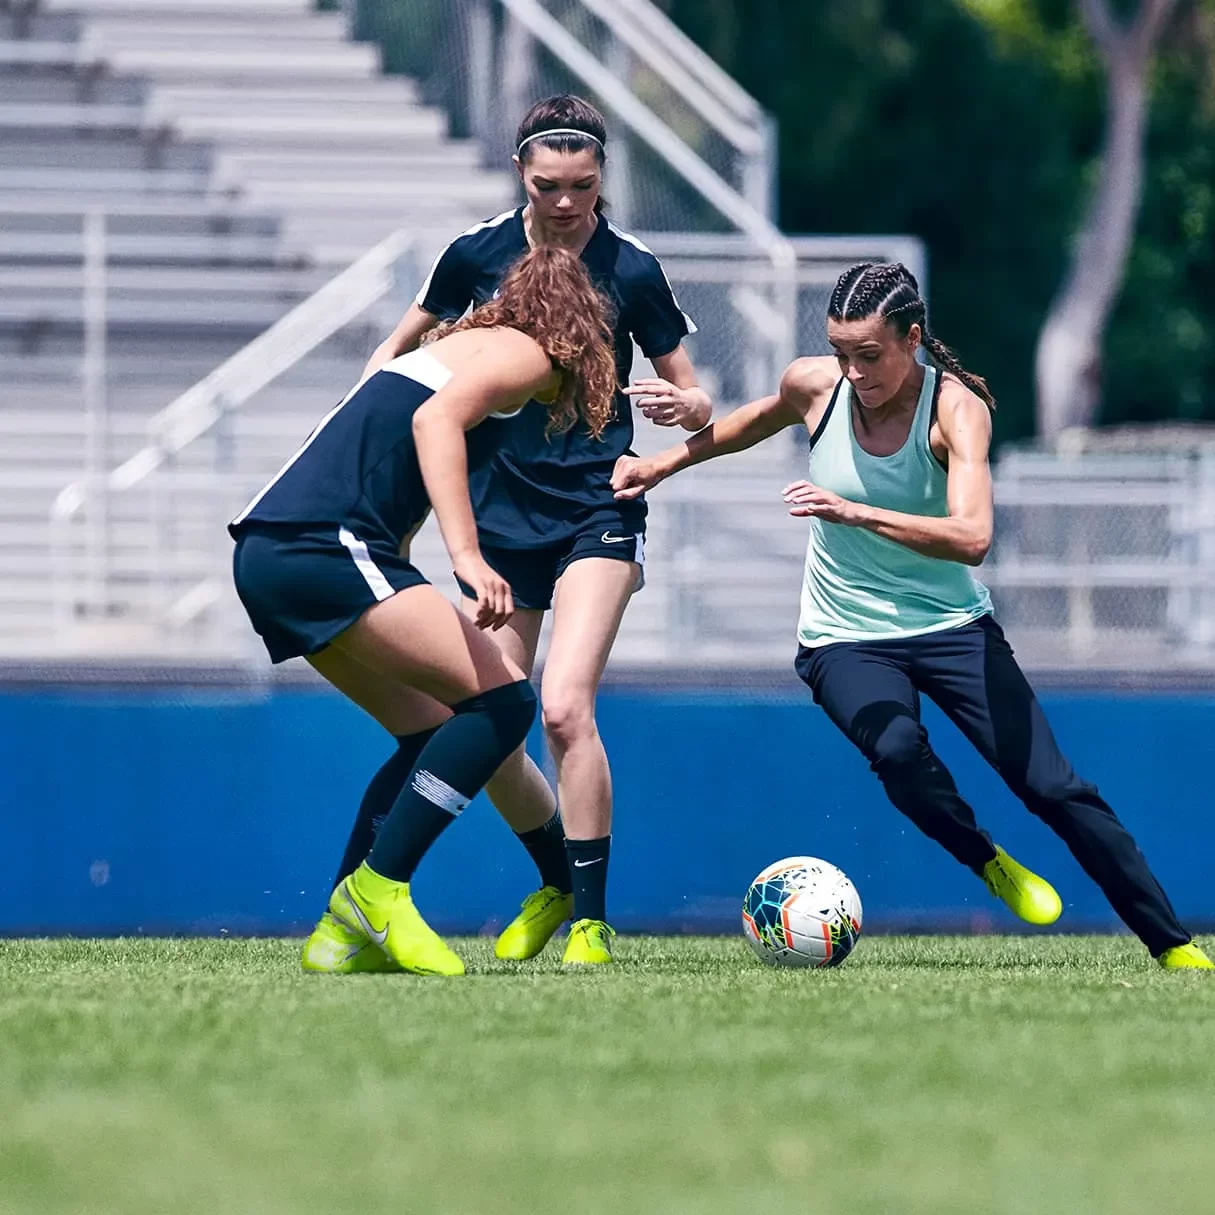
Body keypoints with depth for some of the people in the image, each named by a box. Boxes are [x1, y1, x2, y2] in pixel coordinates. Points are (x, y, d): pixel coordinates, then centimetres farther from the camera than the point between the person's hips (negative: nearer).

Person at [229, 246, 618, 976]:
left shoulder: (469, 346, 30)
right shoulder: (526, 353, 2)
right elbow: (435, 418, -17)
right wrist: (466, 554, -28)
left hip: (270, 555, 10)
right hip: (325, 547, -10)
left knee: (433, 735, 15)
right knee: (504, 701, -12)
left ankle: (343, 933, 11)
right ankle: (378, 890, -13)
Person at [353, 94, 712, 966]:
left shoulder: (630, 270, -5)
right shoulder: (477, 255, 0)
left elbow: (695, 401, 2)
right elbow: (402, 347, 16)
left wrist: (683, 407, -21)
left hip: (597, 512, -3)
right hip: (499, 521, 3)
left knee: (564, 707, -21)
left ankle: (592, 920, -13)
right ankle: (559, 880, 27)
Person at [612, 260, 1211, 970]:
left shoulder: (956, 407, -18)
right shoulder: (814, 386, -8)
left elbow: (972, 538, -33)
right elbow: (756, 421, 18)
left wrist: (855, 512, -42)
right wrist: (660, 466, 23)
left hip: (954, 627, -1)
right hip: (845, 639, 1)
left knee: (1054, 787, -10)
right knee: (897, 747, -33)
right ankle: (988, 864, -6)